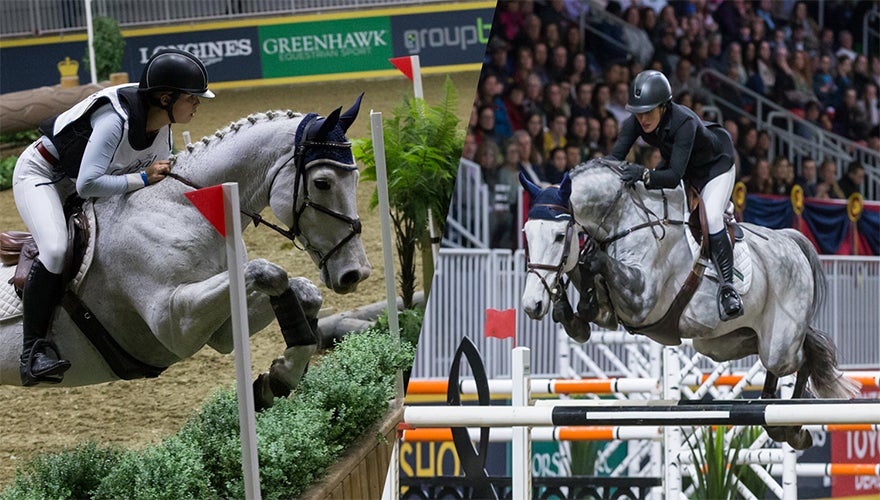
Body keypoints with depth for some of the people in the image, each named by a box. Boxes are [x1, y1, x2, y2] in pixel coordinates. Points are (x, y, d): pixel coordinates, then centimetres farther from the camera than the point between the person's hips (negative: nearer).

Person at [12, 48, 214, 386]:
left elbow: (161, 176, 6)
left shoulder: (162, 125, -9)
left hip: (77, 183, 9)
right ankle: (33, 350, -23)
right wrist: (143, 179, -35)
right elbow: (88, 184, -40)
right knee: (55, 250, -29)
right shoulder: (117, 119, -35)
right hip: (40, 174, -9)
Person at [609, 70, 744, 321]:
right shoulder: (636, 122, -25)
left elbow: (675, 175, -47)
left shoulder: (684, 122, -41)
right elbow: (615, 157, -28)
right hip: (677, 163, 7)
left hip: (715, 164, -7)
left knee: (712, 217, -26)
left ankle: (728, 287, -20)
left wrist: (644, 175, -64)